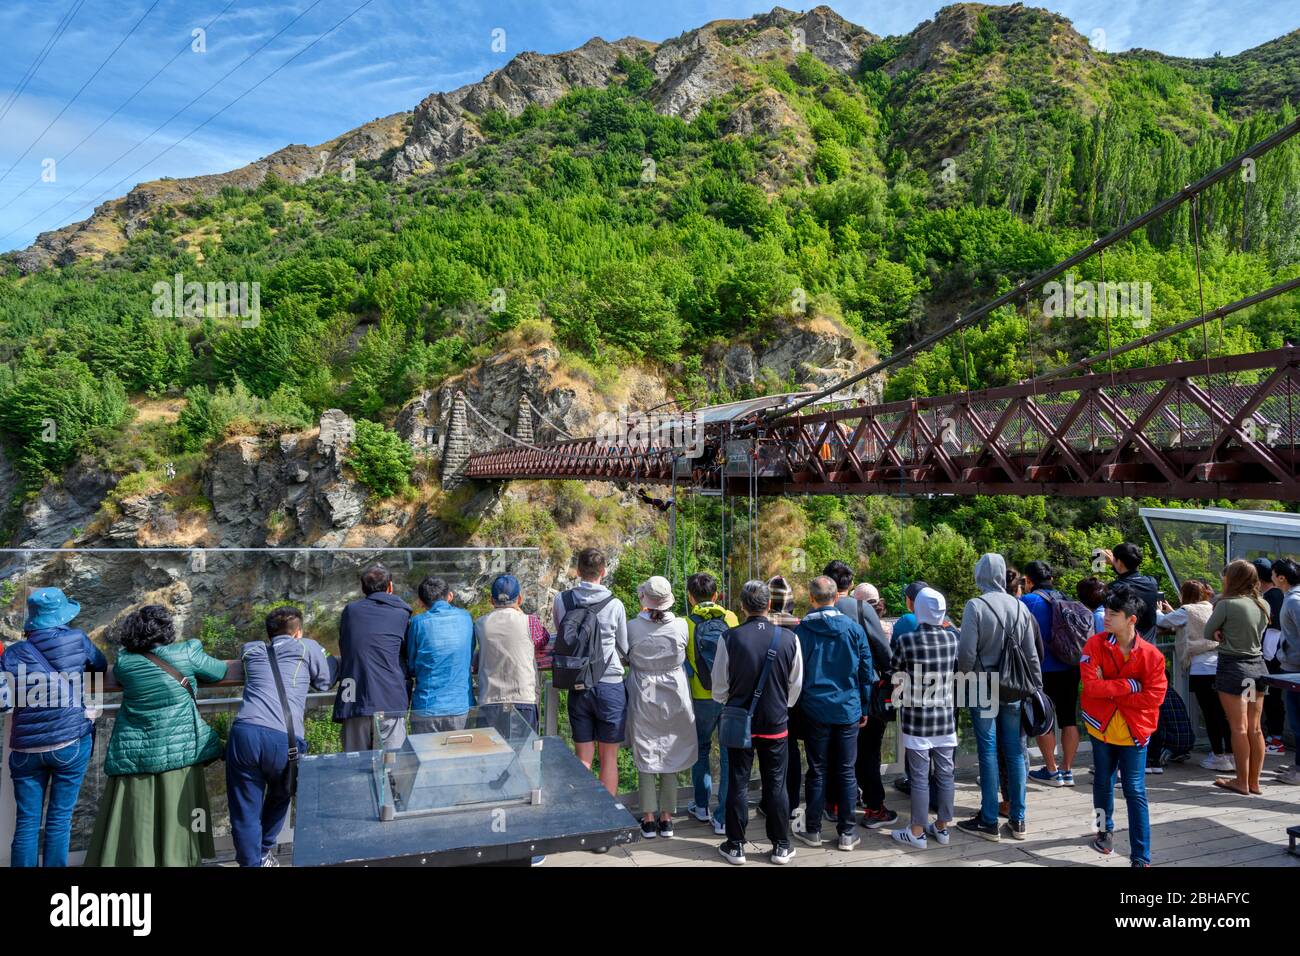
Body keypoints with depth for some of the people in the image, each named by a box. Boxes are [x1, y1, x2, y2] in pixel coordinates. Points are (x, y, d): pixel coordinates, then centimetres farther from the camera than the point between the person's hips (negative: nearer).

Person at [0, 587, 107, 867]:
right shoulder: (77, 639, -3)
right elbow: (101, 665, 13)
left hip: (26, 748, 1)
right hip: (71, 742, -1)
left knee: (26, 822, 10)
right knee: (60, 819, 7)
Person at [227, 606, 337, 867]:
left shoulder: (250, 649, 25)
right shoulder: (307, 647, 15)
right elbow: (326, 680, 24)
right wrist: (336, 661, 44)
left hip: (244, 732, 1)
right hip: (285, 738, -1)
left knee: (245, 812, 10)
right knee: (279, 797, 27)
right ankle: (264, 853, 40)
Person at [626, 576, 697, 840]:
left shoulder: (633, 626, -14)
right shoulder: (681, 626, -12)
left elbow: (626, 657, 0)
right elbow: (683, 657, 4)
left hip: (643, 697, -1)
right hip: (674, 697, 1)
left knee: (645, 757, 10)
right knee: (670, 757, 13)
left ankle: (648, 820, 15)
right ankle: (667, 818, 19)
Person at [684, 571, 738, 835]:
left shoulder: (686, 624, -8)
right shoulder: (730, 618, -4)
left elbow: (682, 663, -6)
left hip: (701, 698, 0)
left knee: (701, 749, 20)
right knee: (730, 755, 6)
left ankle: (702, 806, 29)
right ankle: (725, 818, 8)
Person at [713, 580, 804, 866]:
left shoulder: (730, 638, -15)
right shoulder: (789, 638, -10)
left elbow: (720, 685, -4)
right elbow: (796, 685, 2)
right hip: (776, 723, 1)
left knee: (738, 783, 9)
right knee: (776, 785, 12)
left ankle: (736, 847, 18)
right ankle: (781, 847, 21)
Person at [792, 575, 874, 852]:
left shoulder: (801, 630, -6)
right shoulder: (854, 628, -3)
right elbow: (866, 671, 1)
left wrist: (797, 705, 10)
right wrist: (865, 708, 10)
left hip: (815, 711, -1)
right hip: (848, 710, 1)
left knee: (817, 772, 9)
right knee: (846, 772, 8)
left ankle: (813, 830, 16)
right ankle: (847, 833, 14)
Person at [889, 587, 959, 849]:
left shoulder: (907, 640, -15)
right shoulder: (952, 638, -3)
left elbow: (895, 672, -2)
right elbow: (956, 670, 11)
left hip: (917, 718, -4)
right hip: (946, 716, 4)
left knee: (920, 776, 3)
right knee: (945, 773, 12)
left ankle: (917, 832, 11)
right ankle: (942, 827, 24)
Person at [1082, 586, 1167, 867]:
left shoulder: (1151, 655, -13)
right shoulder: (1095, 645, -10)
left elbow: (1153, 696, -16)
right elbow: (1090, 686, -18)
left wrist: (1109, 691, -15)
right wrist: (1129, 685, -21)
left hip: (1134, 731, -2)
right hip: (1102, 727, 2)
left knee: (1135, 792, 0)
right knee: (1103, 784, 19)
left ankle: (1141, 857, 7)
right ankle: (1105, 829, 43)